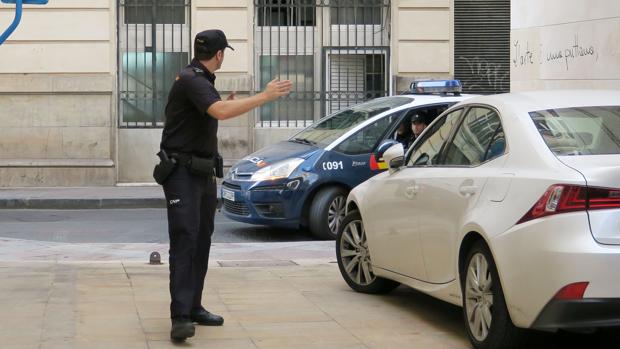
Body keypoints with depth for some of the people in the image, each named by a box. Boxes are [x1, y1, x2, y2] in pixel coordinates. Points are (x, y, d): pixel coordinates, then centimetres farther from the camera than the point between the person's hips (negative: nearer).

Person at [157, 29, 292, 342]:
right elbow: (220, 112, -33)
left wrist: (227, 104, 31)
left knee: (201, 241, 9)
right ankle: (180, 316, -22)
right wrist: (265, 96, -29)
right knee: (184, 239, -17)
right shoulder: (190, 80, -17)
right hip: (181, 171, -10)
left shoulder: (201, 80, 14)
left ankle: (193, 307, 15)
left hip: (203, 172, 10)